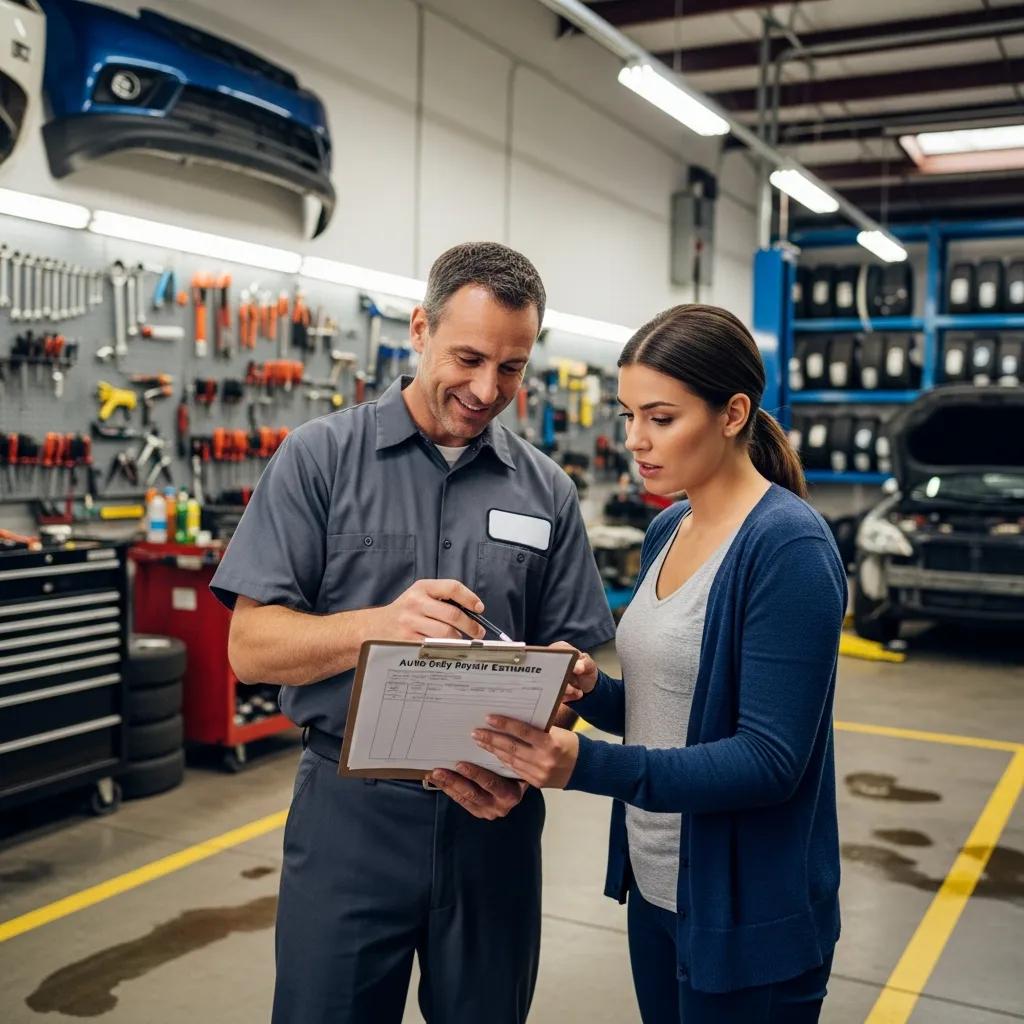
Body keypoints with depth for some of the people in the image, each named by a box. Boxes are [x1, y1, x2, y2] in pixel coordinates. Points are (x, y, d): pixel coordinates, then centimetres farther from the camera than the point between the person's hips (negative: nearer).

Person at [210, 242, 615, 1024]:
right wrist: (380, 624, -26)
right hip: (351, 813, -2)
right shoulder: (320, 458, -5)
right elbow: (253, 647, -8)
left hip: (491, 816, 2)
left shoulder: (547, 490, 2)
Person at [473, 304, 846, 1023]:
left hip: (745, 916, -7)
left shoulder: (788, 546, -20)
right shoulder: (668, 531, 4)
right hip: (653, 885, 7)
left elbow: (770, 760, -23)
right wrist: (590, 692, -9)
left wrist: (588, 766, -32)